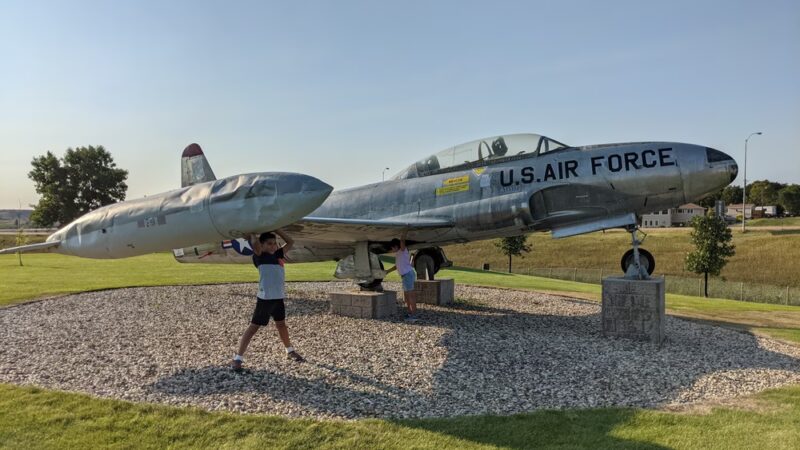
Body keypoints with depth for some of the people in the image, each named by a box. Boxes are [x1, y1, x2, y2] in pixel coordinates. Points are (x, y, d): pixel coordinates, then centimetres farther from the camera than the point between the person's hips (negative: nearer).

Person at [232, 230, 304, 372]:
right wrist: (252, 233, -8)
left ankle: (290, 351, 38)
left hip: (279, 297, 6)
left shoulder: (277, 255, 10)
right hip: (265, 298, -6)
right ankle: (238, 358, 2)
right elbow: (255, 243, -28)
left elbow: (290, 242, 17)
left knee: (281, 324, 23)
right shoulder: (259, 256, -8)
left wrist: (276, 230, 10)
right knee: (253, 327, -3)